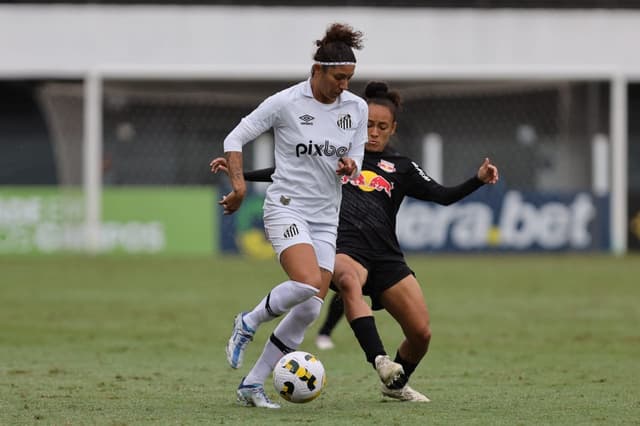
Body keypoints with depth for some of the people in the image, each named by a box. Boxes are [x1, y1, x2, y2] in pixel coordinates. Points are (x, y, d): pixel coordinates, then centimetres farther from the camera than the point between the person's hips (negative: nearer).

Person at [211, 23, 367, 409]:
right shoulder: (286, 102, -10)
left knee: (310, 311, -3)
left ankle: (253, 384, 8)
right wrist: (239, 183, -16)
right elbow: (236, 138, -4)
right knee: (307, 285, -29)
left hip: (326, 217, 6)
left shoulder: (356, 108, 3)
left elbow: (356, 160, 12)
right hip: (287, 207, -6)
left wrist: (350, 167, -12)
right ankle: (249, 323, -1)